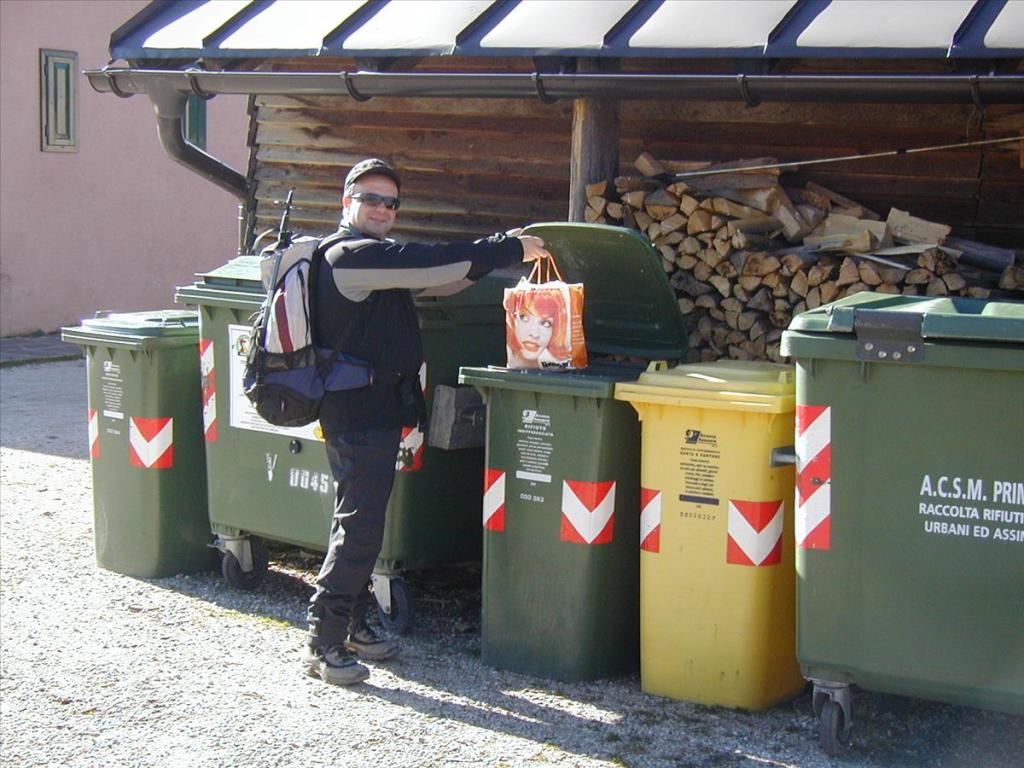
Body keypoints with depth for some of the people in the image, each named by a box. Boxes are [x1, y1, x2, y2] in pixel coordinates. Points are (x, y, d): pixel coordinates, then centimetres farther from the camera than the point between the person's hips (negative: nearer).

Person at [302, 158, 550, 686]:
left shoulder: (377, 258, 19)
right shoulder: (349, 255, -14)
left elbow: (433, 278, 15)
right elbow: (429, 266, -23)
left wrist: (500, 251, -1)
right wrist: (512, 249, -18)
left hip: (376, 412, 11)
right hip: (359, 415, -11)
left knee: (360, 527, 16)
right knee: (359, 531, -9)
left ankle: (351, 626, 25)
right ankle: (323, 645, -3)